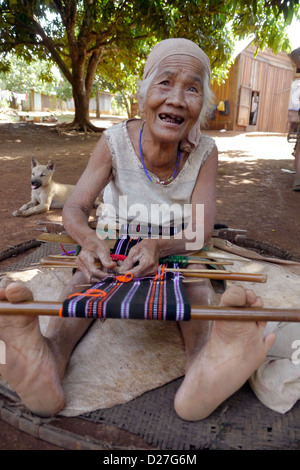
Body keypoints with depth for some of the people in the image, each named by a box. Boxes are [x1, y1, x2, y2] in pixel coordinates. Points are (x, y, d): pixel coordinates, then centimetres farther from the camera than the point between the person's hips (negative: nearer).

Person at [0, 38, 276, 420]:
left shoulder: (205, 152, -16)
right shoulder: (115, 141, -18)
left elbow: (201, 230, -20)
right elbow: (75, 208, -19)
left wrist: (157, 246, -42)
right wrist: (90, 240, -43)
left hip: (175, 249, 0)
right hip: (114, 242, 1)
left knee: (198, 284, -30)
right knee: (88, 274, -29)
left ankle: (205, 371, -52)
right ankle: (46, 366, -47)